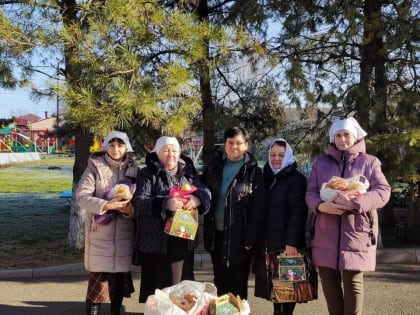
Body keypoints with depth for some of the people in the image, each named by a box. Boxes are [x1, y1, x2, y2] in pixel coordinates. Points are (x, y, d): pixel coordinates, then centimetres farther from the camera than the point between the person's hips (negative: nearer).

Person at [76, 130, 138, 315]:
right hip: (100, 232, -3)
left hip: (124, 233, 3)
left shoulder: (133, 169, 5)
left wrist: (131, 208, -18)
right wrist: (106, 205, -24)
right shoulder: (95, 167, -5)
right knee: (98, 278, -2)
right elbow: (81, 196, -12)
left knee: (120, 276, 11)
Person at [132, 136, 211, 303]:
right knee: (152, 286, 3)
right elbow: (140, 201, -13)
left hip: (180, 240, 4)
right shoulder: (147, 174, -1)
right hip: (154, 241, -4)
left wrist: (197, 199, -20)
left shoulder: (188, 173, 12)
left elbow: (205, 192, 4)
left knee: (173, 285, 13)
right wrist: (164, 203, -31)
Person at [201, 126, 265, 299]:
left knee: (238, 284, 8)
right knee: (220, 282, 15)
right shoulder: (213, 166, 5)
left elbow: (257, 209, -9)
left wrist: (250, 239, -15)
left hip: (239, 236, -4)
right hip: (216, 234, 4)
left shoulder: (253, 171, -5)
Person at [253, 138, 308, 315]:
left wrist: (292, 242, -21)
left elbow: (298, 213, -14)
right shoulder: (266, 177, 14)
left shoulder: (297, 179, -6)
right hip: (267, 242, 6)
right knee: (273, 283, 10)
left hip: (286, 242, -6)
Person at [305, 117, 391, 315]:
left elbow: (383, 191, -4)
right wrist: (321, 206, -17)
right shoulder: (321, 162, 12)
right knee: (329, 281, 6)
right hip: (326, 233, 3)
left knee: (353, 281, 0)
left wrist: (355, 203, -20)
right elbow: (310, 192, 7)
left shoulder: (369, 162, 6)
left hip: (356, 232, -2)